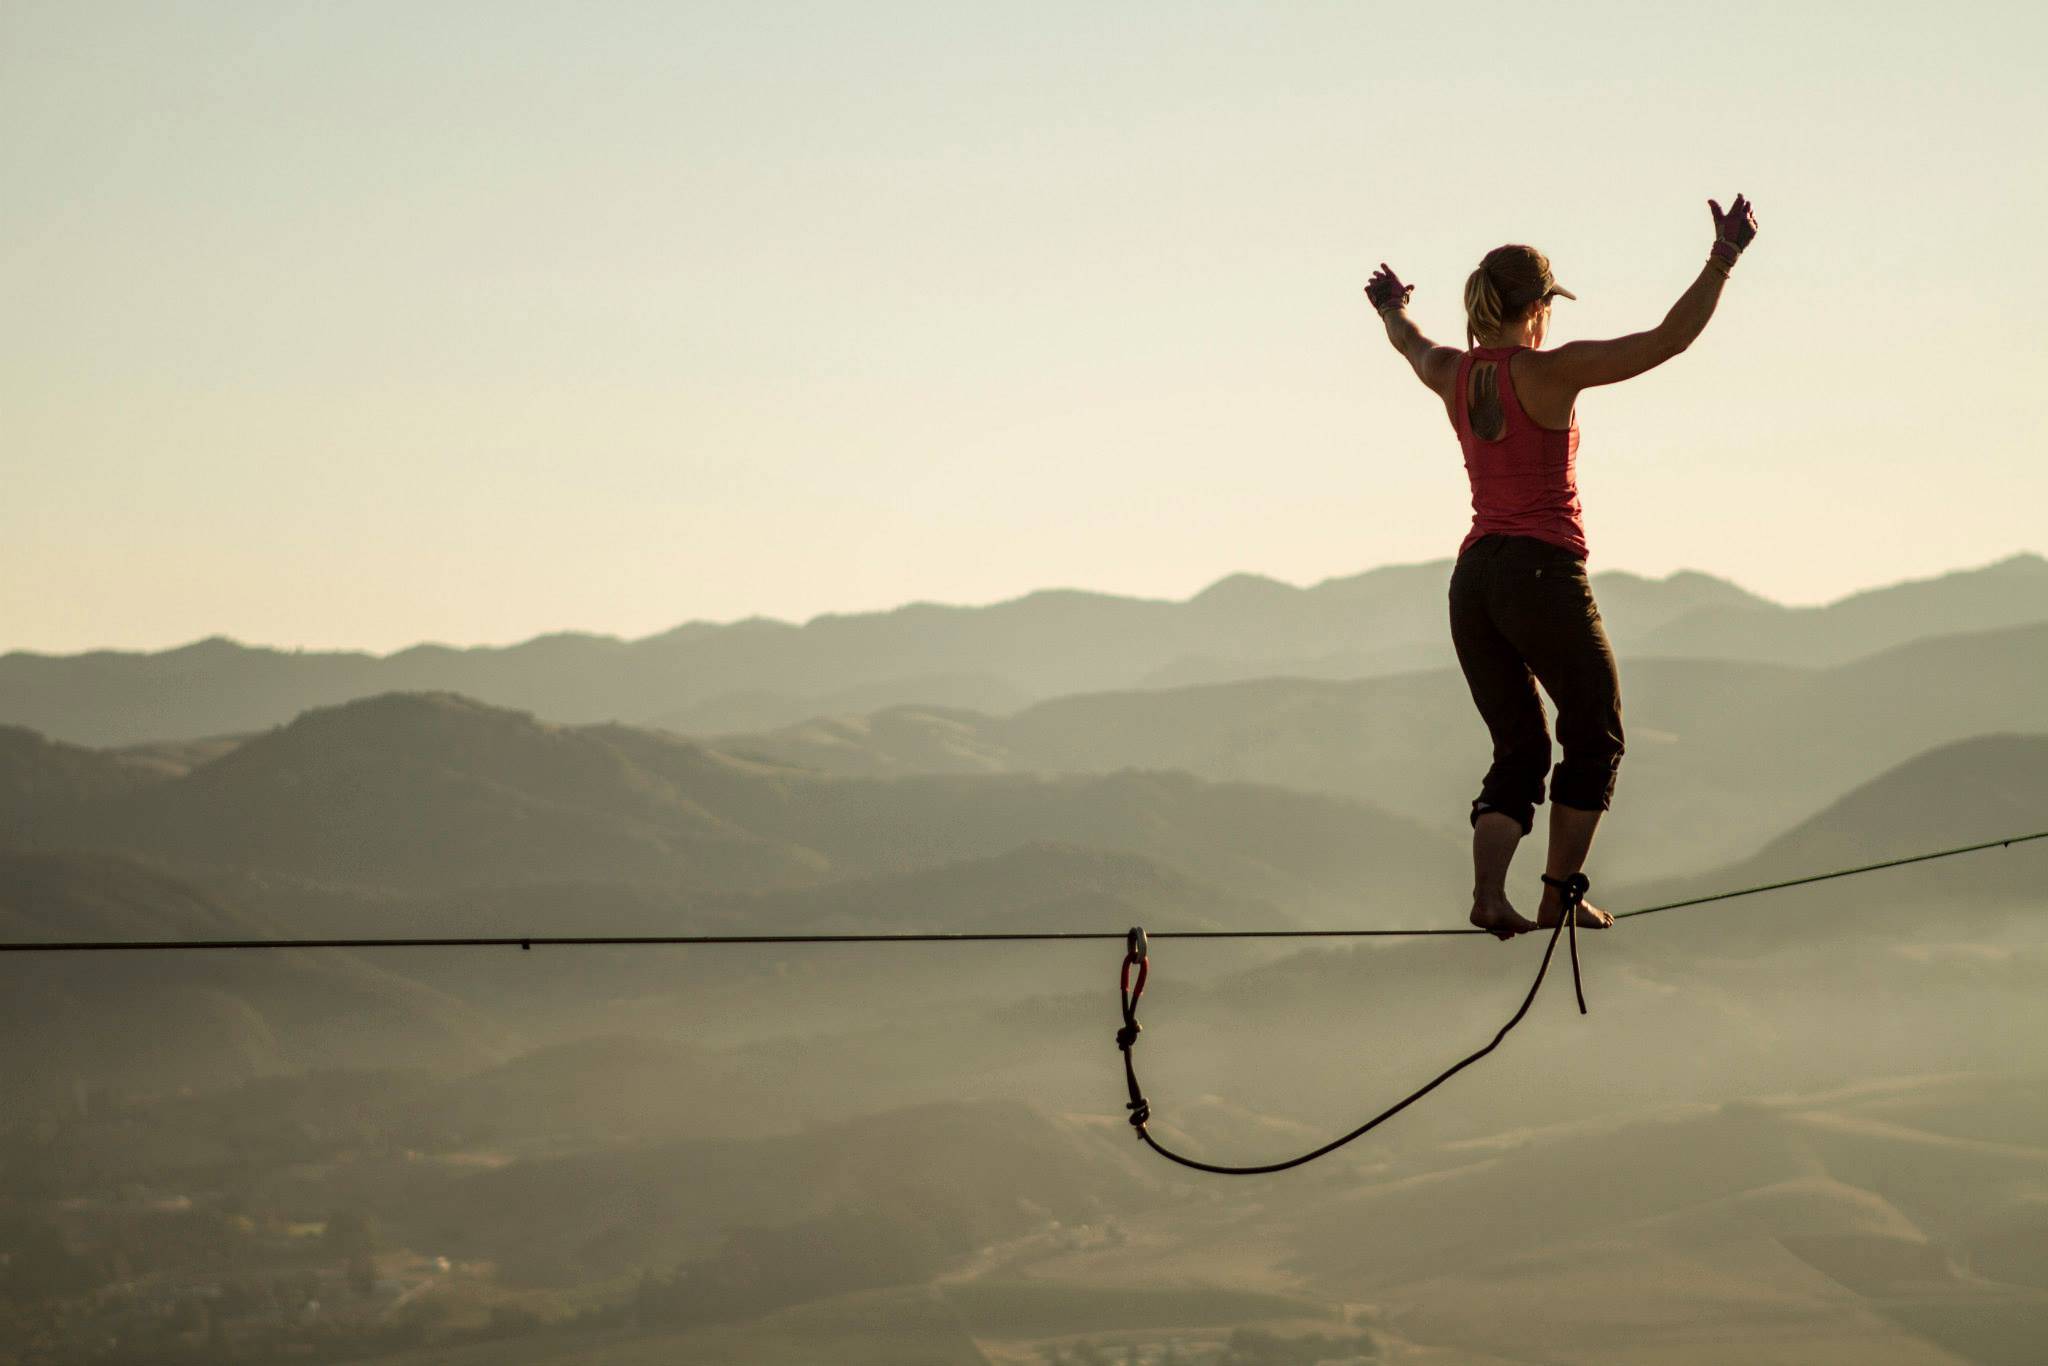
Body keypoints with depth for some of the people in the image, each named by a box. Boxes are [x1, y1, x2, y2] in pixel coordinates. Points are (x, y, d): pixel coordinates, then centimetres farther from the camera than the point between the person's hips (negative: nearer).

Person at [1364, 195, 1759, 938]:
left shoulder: (1451, 373, 7)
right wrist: (1723, 259, -10)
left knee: (1518, 752, 13)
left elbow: (1410, 344, 33)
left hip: (1473, 579, 6)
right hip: (1544, 575, -6)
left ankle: (1488, 892, -7)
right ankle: (1560, 894, 5)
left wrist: (1393, 310, 55)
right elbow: (1668, 341, -14)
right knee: (1594, 741, 11)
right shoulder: (1551, 372, -10)